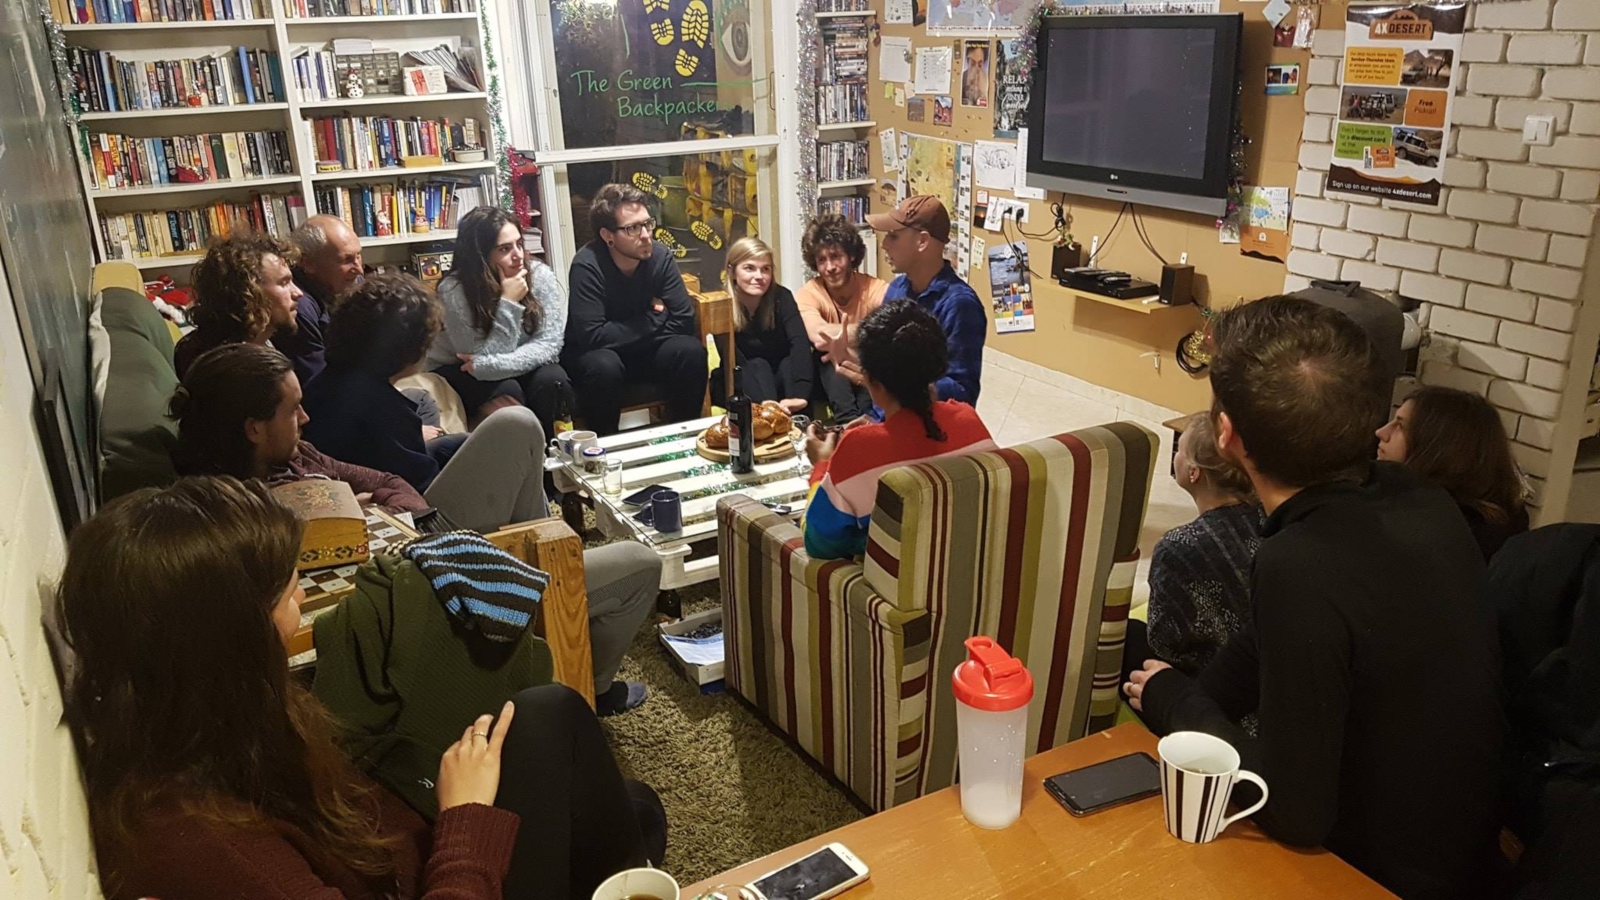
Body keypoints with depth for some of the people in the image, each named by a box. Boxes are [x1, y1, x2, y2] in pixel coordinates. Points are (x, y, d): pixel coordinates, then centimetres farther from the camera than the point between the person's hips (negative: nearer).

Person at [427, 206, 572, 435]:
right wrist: (508, 303, -32)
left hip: (525, 370, 2)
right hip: (461, 376, -2)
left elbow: (549, 342, -20)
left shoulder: (540, 275, -15)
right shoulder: (454, 291, -23)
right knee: (506, 390, -32)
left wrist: (489, 366, -31)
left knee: (551, 379, -29)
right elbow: (483, 356, -24)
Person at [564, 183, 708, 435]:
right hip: (593, 354, -4)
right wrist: (653, 320, -21)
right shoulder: (587, 266, -24)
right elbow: (592, 336, -31)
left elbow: (684, 321, -13)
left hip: (643, 351, 4)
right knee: (605, 366, -36)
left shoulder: (660, 256, -12)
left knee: (691, 351, -22)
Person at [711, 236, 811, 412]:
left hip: (778, 379, 2)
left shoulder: (781, 297, -13)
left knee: (791, 362, -27)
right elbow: (734, 363, -29)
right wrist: (765, 403, -48)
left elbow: (800, 342, -30)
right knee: (757, 366, -30)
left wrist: (800, 394, -49)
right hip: (738, 385, -2)